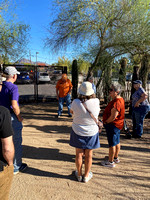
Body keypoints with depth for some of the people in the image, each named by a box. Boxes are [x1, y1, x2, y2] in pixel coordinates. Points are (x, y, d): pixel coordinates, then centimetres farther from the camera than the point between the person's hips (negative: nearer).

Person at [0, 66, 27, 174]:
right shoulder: (13, 87, -19)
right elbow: (14, 105, -26)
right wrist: (20, 118, -13)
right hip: (12, 117, -7)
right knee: (17, 142, 9)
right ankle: (16, 166, 24)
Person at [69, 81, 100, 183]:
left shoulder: (76, 102, -20)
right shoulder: (96, 102, -18)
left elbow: (71, 111, 1)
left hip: (78, 132, 0)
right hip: (92, 132, 0)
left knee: (79, 154, 16)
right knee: (89, 155, 15)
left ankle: (79, 175, 33)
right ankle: (86, 176, 32)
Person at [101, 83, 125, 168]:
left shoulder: (116, 103, -28)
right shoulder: (120, 99, 6)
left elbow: (113, 117, -29)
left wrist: (105, 122, -13)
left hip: (113, 125, -10)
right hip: (118, 125, 10)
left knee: (112, 144, 3)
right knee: (117, 142, 22)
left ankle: (110, 162, 17)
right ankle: (116, 158, 39)